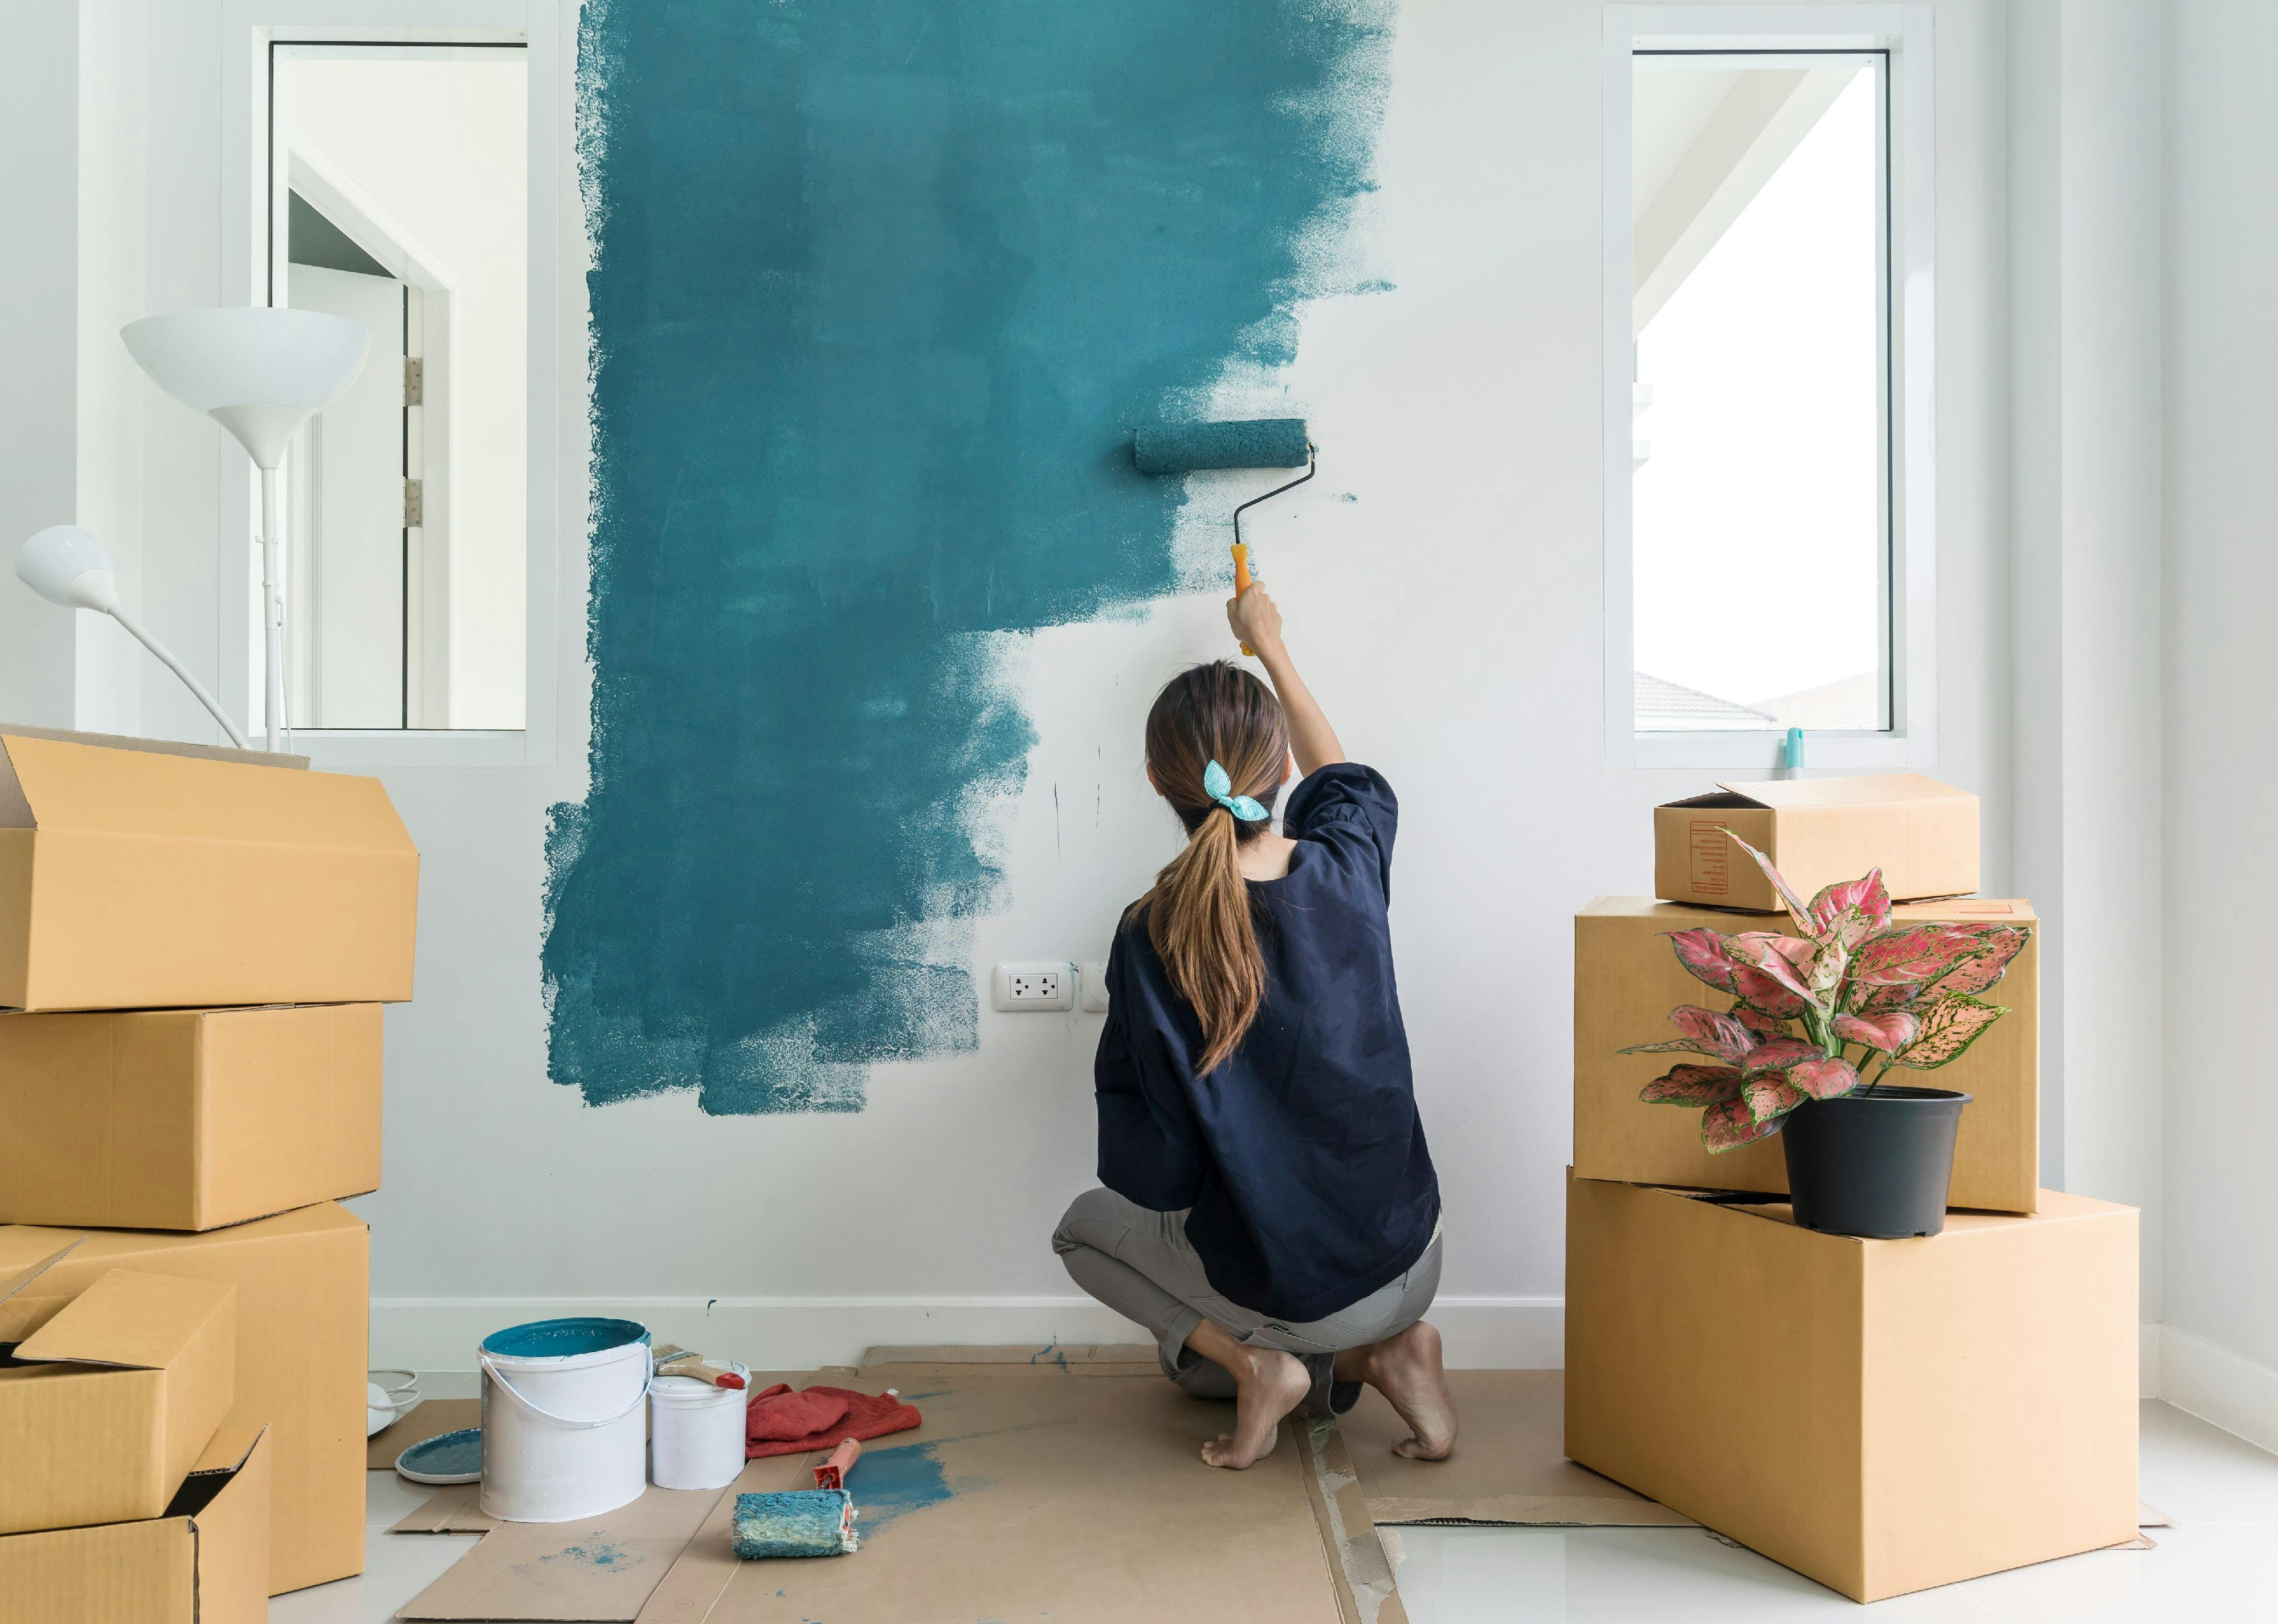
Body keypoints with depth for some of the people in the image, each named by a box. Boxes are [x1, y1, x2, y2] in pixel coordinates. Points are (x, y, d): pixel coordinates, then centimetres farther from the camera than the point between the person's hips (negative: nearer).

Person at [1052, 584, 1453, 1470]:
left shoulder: (1150, 940, -21)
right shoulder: (1349, 864, -11)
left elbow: (1148, 1175, -16)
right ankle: (1383, 1355, 7)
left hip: (1278, 1289, -5)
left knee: (1084, 1229, 25)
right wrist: (1270, 646, 29)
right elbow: (1343, 779, 17)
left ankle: (1258, 1365, 4)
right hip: (1407, 1268, 5)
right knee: (1189, 1354, 34)